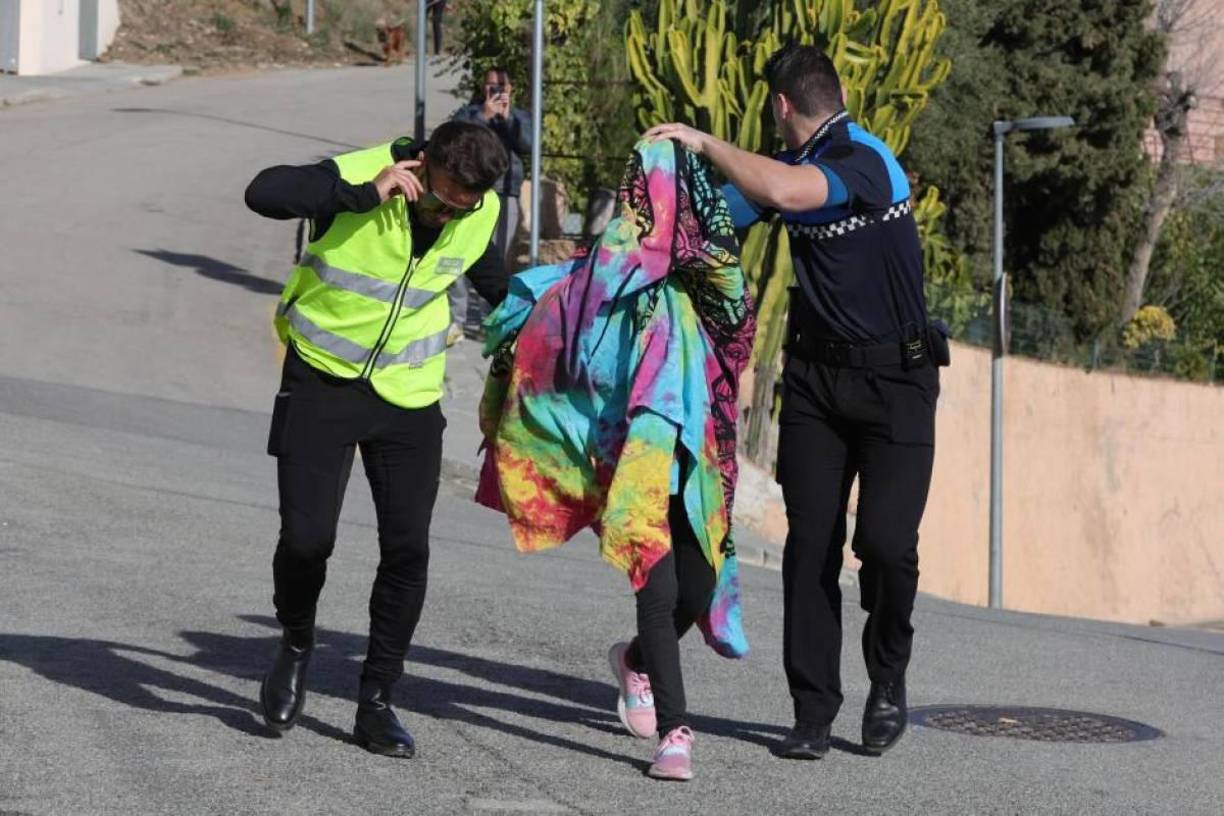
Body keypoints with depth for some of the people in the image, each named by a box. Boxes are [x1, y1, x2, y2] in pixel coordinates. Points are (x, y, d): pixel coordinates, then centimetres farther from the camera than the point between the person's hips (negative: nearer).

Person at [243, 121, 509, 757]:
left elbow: (490, 278, 17)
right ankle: (296, 647, 20)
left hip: (409, 394, 3)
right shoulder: (359, 176, -21)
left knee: (407, 549, -3)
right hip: (323, 379, -3)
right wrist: (365, 195, -41)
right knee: (306, 536, -12)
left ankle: (376, 703, 10)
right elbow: (263, 192, -38)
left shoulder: (479, 215, -6)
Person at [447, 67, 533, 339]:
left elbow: (528, 146, -2)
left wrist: (507, 117, -9)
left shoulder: (519, 117, 15)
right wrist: (484, 116, -13)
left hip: (505, 194, 2)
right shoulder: (468, 113, 10)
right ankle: (456, 319, -3)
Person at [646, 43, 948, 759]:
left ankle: (889, 678, 14)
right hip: (815, 372, 7)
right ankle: (814, 711, 5)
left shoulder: (863, 159, -18)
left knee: (887, 542, -13)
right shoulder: (790, 165, 8)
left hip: (896, 378, -7)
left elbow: (785, 192, -36)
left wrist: (707, 143, -25)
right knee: (811, 543, 0)